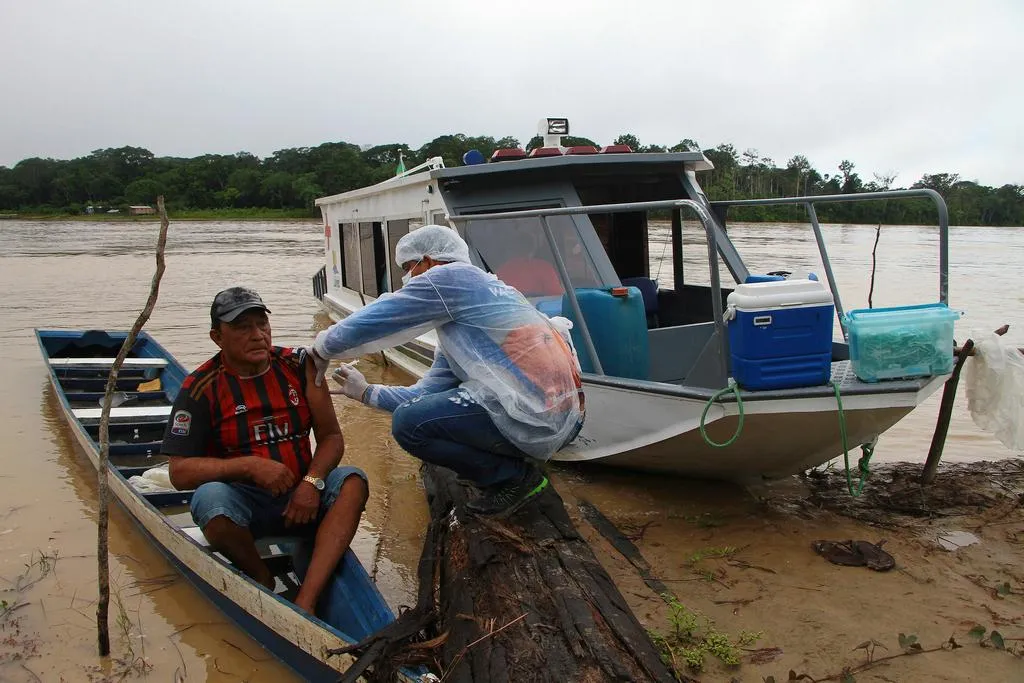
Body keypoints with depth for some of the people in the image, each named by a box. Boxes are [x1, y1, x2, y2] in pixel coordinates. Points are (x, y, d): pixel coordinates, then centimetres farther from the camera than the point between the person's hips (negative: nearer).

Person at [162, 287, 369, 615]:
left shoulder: (298, 365, 1)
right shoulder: (201, 387, -6)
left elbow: (331, 437, 3)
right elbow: (180, 471, -10)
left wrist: (312, 482, -16)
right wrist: (249, 466, -22)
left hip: (301, 497, 2)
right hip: (243, 501, -2)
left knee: (352, 481, -25)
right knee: (209, 499, -34)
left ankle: (304, 602, -36)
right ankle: (266, 585, -8)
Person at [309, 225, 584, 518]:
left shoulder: (453, 276, -3)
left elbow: (371, 320, -4)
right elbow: (427, 394, 23)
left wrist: (322, 348, 12)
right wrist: (365, 392, 29)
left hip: (537, 421, -10)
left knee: (409, 423, -8)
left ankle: (513, 476, 3)